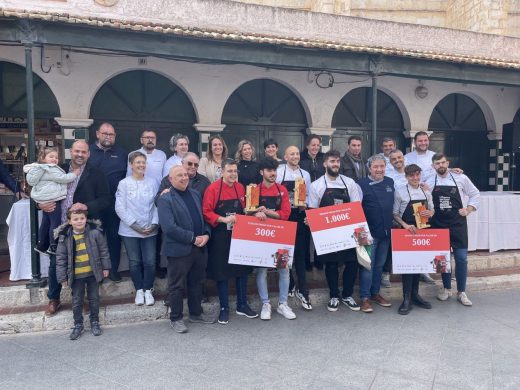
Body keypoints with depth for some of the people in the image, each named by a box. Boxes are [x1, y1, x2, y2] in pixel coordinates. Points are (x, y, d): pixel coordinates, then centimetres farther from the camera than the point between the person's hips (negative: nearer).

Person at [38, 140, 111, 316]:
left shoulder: (96, 175, -1)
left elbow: (105, 200, -6)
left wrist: (86, 206, -20)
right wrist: (41, 203, -8)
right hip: (60, 227, 3)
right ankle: (54, 299, 31)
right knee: (55, 264, 11)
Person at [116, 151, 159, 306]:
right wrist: (134, 225, -12)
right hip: (130, 231, -1)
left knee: (150, 261, 1)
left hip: (150, 230, 1)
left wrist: (154, 224, -9)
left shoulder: (152, 182, 2)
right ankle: (139, 290, 25)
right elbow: (120, 208, -7)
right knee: (134, 262, 8)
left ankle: (148, 290, 19)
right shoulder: (124, 183, -3)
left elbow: (157, 205, 2)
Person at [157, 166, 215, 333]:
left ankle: (196, 313, 34)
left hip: (200, 248, 6)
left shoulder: (196, 194, 11)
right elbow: (169, 228, -19)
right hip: (179, 250, -6)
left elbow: (204, 217, 14)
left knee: (196, 283, 18)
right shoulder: (165, 199, -10)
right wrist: (193, 238, -17)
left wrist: (206, 234, -5)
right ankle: (176, 318, 22)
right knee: (177, 286, 7)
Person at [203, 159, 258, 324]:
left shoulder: (240, 188, 5)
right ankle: (224, 308, 20)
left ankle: (242, 305, 26)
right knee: (222, 272, 5)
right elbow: (206, 213, -12)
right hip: (220, 238, -4)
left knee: (242, 270, 10)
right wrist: (224, 219, -23)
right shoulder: (212, 188, -10)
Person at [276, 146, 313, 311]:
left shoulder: (305, 174, 10)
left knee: (300, 252, 2)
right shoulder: (279, 172, -2)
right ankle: (289, 285, 26)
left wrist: (304, 205, -6)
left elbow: (308, 195, 13)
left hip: (300, 216, 2)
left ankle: (302, 291, 7)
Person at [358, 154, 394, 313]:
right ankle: (364, 298, 8)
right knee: (367, 265, -1)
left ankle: (375, 293, 28)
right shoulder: (362, 184, -9)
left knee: (379, 264, 15)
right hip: (369, 232, -5)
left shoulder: (390, 182, 8)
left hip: (386, 232, 6)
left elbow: (394, 205, 19)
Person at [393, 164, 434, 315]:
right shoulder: (400, 191, -7)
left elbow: (431, 210, 15)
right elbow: (395, 213, -5)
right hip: (407, 231, -4)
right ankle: (406, 299, 3)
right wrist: (405, 225, -19)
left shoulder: (426, 192, 6)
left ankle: (415, 294, 23)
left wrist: (429, 213, -8)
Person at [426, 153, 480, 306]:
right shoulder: (429, 183, 1)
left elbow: (475, 194, 9)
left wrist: (468, 210, -2)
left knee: (461, 258, 0)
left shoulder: (461, 178, -2)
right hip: (438, 224, 1)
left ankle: (461, 292, 13)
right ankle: (446, 288, 26)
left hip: (458, 224, -1)